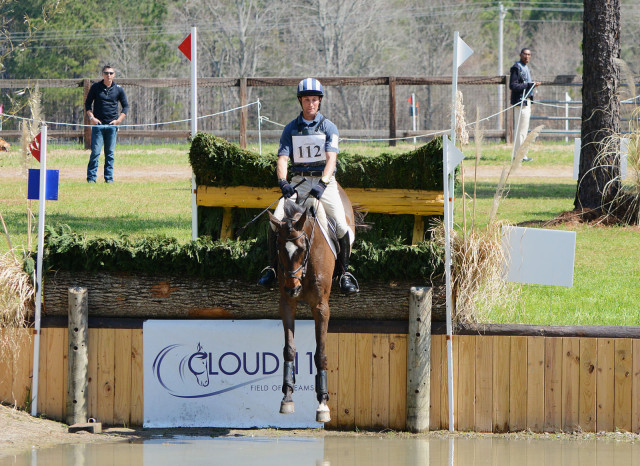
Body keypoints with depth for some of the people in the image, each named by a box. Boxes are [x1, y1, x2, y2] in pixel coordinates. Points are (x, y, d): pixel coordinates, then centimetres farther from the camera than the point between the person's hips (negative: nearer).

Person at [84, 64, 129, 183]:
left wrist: (119, 120, -1)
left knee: (110, 153, 3)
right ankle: (91, 177, -5)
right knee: (95, 152, -7)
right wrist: (91, 117, -5)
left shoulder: (118, 89, 6)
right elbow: (87, 104, 9)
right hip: (98, 124, -1)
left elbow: (126, 106, 12)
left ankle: (109, 177, 8)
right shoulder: (95, 87, 4)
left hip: (112, 125, 1)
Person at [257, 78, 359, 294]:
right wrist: (283, 181, -22)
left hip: (324, 181, -1)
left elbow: (331, 158, -11)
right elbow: (283, 158, -2)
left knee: (341, 226, -19)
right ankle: (271, 269, 0)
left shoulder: (329, 127, 1)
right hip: (298, 182, 1)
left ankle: (345, 274, -4)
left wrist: (323, 183, -27)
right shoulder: (291, 129, 6)